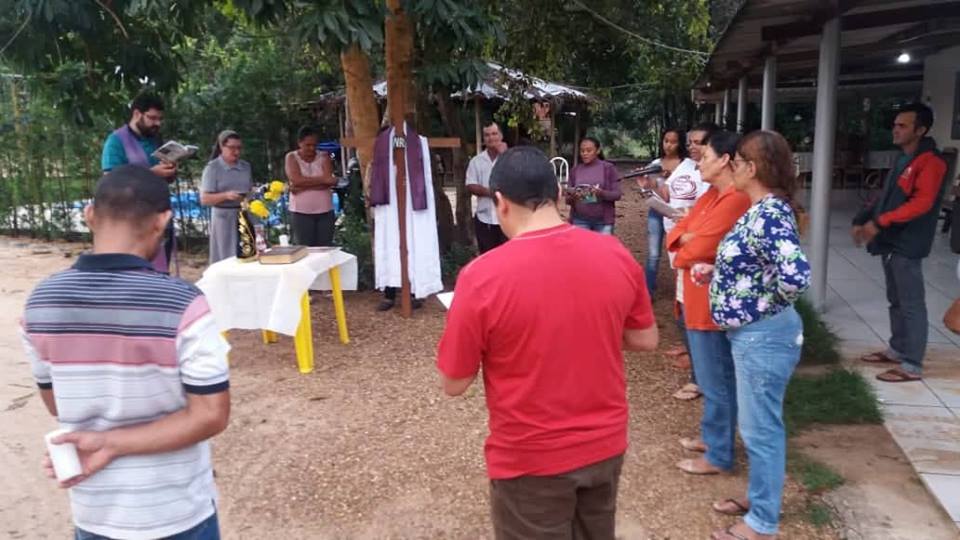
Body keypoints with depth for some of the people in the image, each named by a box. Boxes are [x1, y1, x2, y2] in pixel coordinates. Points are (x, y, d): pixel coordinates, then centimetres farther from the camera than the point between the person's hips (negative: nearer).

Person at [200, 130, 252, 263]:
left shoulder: (246, 166, 10)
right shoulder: (212, 168, -5)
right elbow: (204, 199, -10)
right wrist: (226, 195, -26)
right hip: (224, 217, -4)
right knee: (225, 258, -1)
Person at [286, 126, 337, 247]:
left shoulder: (324, 157, 6)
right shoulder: (291, 158, 3)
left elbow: (329, 181, -9)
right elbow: (297, 180, -14)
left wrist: (302, 187, -15)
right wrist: (323, 179, -14)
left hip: (325, 211, 2)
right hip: (301, 212, -1)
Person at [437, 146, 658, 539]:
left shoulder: (482, 277, -23)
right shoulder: (616, 255, -9)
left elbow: (454, 384, -12)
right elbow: (645, 340, 4)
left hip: (531, 460, -4)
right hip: (605, 445, 4)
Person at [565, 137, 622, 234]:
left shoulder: (608, 168, -1)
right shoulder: (575, 171, 5)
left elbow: (617, 194, -4)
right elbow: (568, 199, 6)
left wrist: (602, 193, -23)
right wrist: (572, 197, -17)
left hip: (603, 220, -1)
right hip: (580, 220, 2)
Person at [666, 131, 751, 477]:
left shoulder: (734, 200, -22)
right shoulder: (712, 195, 12)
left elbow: (695, 253, -24)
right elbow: (677, 233, 11)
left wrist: (682, 254, -2)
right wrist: (686, 238, -11)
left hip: (712, 303, -10)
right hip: (696, 299, 10)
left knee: (717, 381, 2)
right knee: (709, 377, 21)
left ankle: (719, 455, 14)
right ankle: (711, 435, 36)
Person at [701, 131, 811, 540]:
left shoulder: (769, 215, -24)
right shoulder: (761, 210, 7)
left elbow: (796, 276, -35)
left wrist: (766, 306, -18)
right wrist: (713, 272, 6)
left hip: (762, 335, -10)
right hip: (752, 333, 10)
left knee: (760, 429, 4)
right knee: (756, 424, 22)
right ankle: (758, 496, 40)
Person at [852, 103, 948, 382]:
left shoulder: (930, 161, -13)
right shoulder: (903, 160, 16)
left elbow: (922, 202, -25)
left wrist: (880, 222, -28)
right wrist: (862, 220, 10)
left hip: (907, 245, -9)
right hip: (891, 242, 9)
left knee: (911, 304, -3)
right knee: (896, 300, 18)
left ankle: (912, 365, 2)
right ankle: (897, 350, 30)